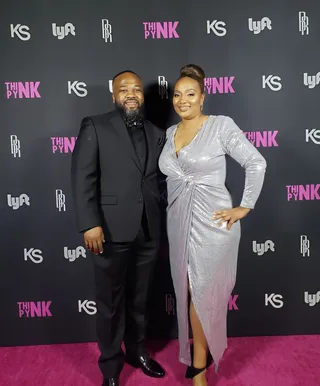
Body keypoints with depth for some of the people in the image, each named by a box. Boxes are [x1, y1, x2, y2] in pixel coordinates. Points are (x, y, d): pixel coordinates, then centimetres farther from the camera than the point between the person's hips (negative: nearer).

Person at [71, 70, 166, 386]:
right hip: (112, 231, -3)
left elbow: (158, 180, 13)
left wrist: (163, 220, 5)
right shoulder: (95, 127, 0)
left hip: (148, 232, 4)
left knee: (139, 299, 18)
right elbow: (82, 178, -8)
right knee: (110, 302, 10)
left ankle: (137, 350, 40)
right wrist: (90, 224, -17)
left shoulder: (156, 134, 12)